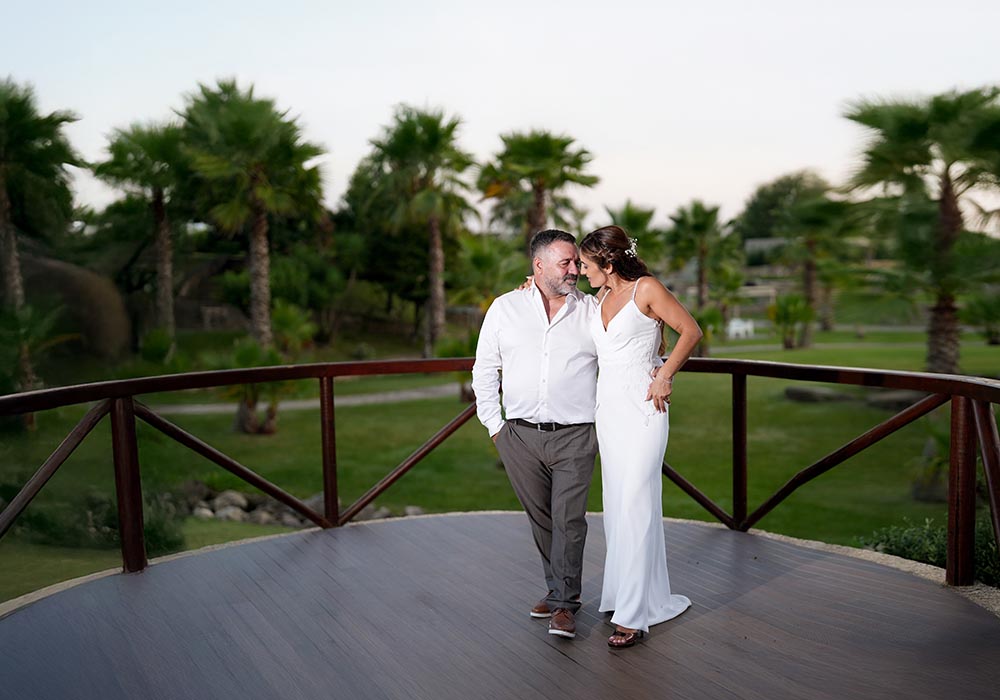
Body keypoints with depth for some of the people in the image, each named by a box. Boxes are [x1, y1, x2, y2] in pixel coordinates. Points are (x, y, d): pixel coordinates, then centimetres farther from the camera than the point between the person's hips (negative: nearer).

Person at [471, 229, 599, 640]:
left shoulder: (593, 311, 5)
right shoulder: (506, 307, 6)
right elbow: (484, 369, 9)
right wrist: (493, 424, 5)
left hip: (575, 437, -1)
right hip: (520, 436, 2)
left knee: (568, 519, -5)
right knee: (541, 519, 11)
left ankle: (563, 603, 7)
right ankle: (559, 589, 28)